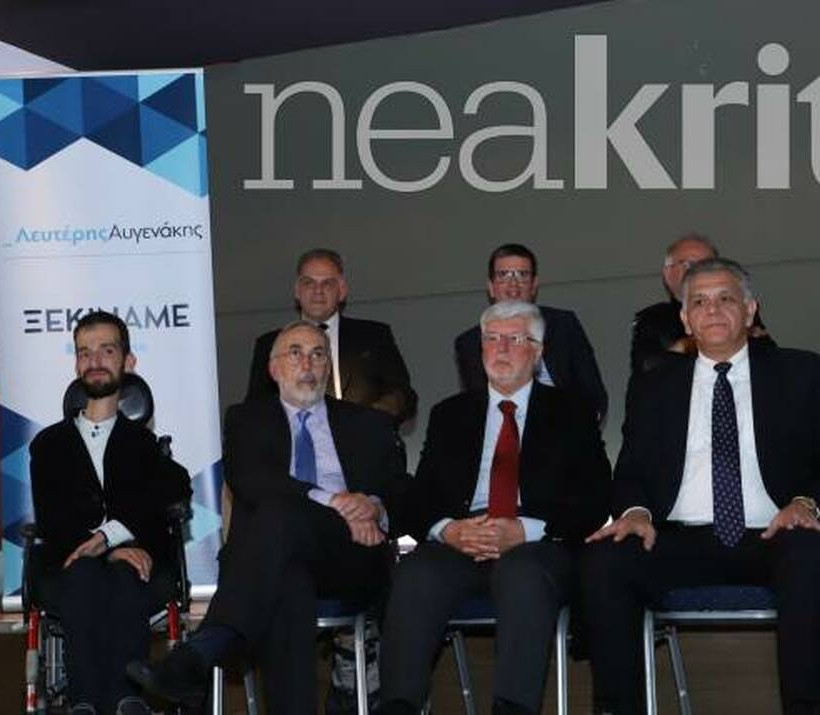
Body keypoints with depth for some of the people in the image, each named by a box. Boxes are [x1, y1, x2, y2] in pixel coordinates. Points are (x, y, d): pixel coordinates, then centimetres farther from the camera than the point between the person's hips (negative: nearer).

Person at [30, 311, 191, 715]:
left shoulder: (143, 442, 22)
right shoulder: (49, 444, 22)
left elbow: (177, 487, -2)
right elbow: (49, 520, 5)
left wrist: (109, 532, -18)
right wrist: (114, 548, -15)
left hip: (139, 566, 0)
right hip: (67, 571, 0)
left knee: (125, 579, -36)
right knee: (84, 576, -35)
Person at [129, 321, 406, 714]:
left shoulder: (368, 423, 27)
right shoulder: (247, 418, 23)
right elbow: (248, 480, 2)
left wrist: (373, 506, -10)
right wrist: (330, 501, -11)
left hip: (351, 554, 0)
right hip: (282, 555, 1)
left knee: (279, 514, -34)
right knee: (286, 584, -39)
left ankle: (198, 655, -49)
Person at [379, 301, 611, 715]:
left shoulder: (570, 413, 16)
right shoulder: (450, 415, 23)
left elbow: (593, 503, 4)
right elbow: (417, 501, 14)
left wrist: (523, 531, -13)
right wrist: (448, 530, -11)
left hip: (537, 546, -2)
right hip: (458, 543, 2)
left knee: (523, 573, -38)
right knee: (414, 575, -32)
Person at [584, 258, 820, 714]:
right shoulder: (653, 388, 20)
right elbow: (631, 471, 15)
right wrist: (635, 511, -9)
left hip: (771, 539, -2)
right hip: (683, 541, 2)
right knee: (605, 561, -28)